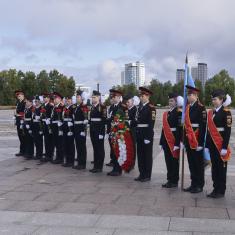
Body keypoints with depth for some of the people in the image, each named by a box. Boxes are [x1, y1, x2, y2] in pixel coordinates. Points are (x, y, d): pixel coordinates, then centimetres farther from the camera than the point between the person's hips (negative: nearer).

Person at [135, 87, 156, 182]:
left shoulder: (151, 108, -10)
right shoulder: (140, 107, 14)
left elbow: (151, 123, -15)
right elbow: (138, 120, 13)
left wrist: (148, 137, -19)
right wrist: (137, 133, 8)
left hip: (147, 134, -7)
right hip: (139, 134, 7)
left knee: (147, 155, 2)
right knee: (140, 154, 11)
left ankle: (147, 175, 10)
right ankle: (141, 174, 20)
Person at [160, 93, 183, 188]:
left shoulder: (179, 113, -9)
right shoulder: (166, 113, 14)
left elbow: (180, 129, -15)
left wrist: (177, 143, -20)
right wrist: (162, 142, 12)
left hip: (174, 140, -7)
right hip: (166, 140, 7)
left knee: (174, 161, 1)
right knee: (168, 161, 12)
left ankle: (174, 181, 9)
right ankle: (170, 180, 21)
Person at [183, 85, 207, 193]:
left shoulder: (201, 108, -11)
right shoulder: (187, 107, 12)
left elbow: (203, 126, -16)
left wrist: (200, 142, -19)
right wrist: (184, 139, 12)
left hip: (197, 139, -7)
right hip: (188, 139, 7)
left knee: (198, 163, 2)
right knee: (191, 163, 12)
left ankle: (199, 185, 12)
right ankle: (193, 184, 22)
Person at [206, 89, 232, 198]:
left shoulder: (226, 112, -8)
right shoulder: (211, 112, 11)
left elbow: (228, 131, -13)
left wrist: (225, 147, -17)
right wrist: (207, 145, 11)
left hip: (220, 144, -6)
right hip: (212, 144, 7)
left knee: (221, 167, 2)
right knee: (214, 166, 11)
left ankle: (221, 191, 10)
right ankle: (216, 189, 20)